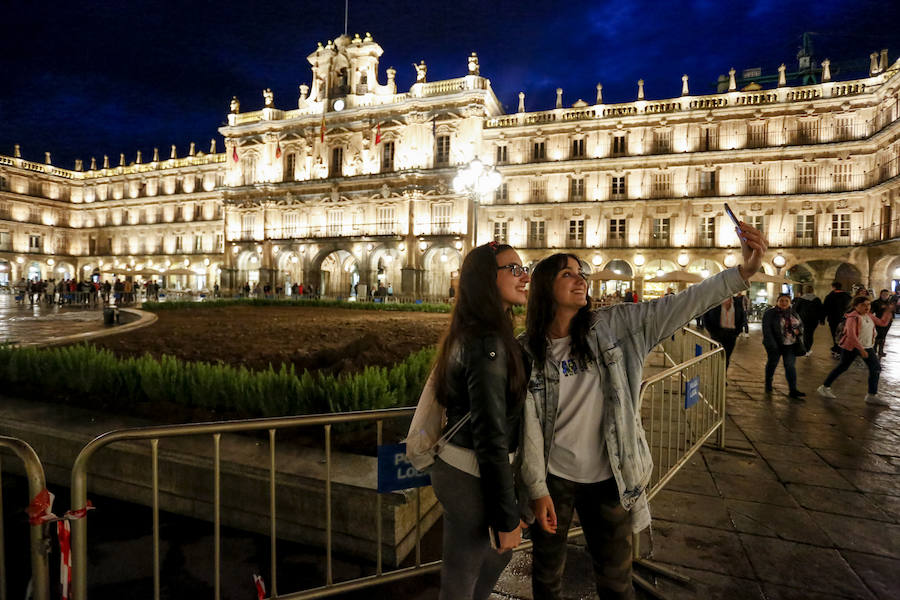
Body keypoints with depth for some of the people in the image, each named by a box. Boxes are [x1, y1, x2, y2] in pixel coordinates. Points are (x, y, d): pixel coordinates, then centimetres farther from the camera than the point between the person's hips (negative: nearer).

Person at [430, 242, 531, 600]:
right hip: (470, 478, -9)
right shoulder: (489, 344, -23)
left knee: (499, 551, 28)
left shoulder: (471, 334, 7)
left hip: (455, 466, 9)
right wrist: (508, 518, -14)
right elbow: (492, 439, -22)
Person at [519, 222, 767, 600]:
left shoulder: (612, 327, -9)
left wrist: (743, 272, -23)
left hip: (607, 479, 2)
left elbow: (674, 308, -15)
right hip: (554, 477, -1)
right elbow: (528, 425, -10)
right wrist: (537, 489, -8)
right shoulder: (526, 351, -13)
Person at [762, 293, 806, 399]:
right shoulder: (769, 313, -9)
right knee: (772, 363, 12)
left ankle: (793, 390, 0)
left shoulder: (793, 313, 8)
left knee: (790, 365, -1)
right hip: (775, 345, -3)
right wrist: (772, 345, -21)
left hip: (790, 345, 3)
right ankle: (768, 384, 32)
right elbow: (766, 330, -15)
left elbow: (801, 324, 22)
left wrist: (798, 330, -3)